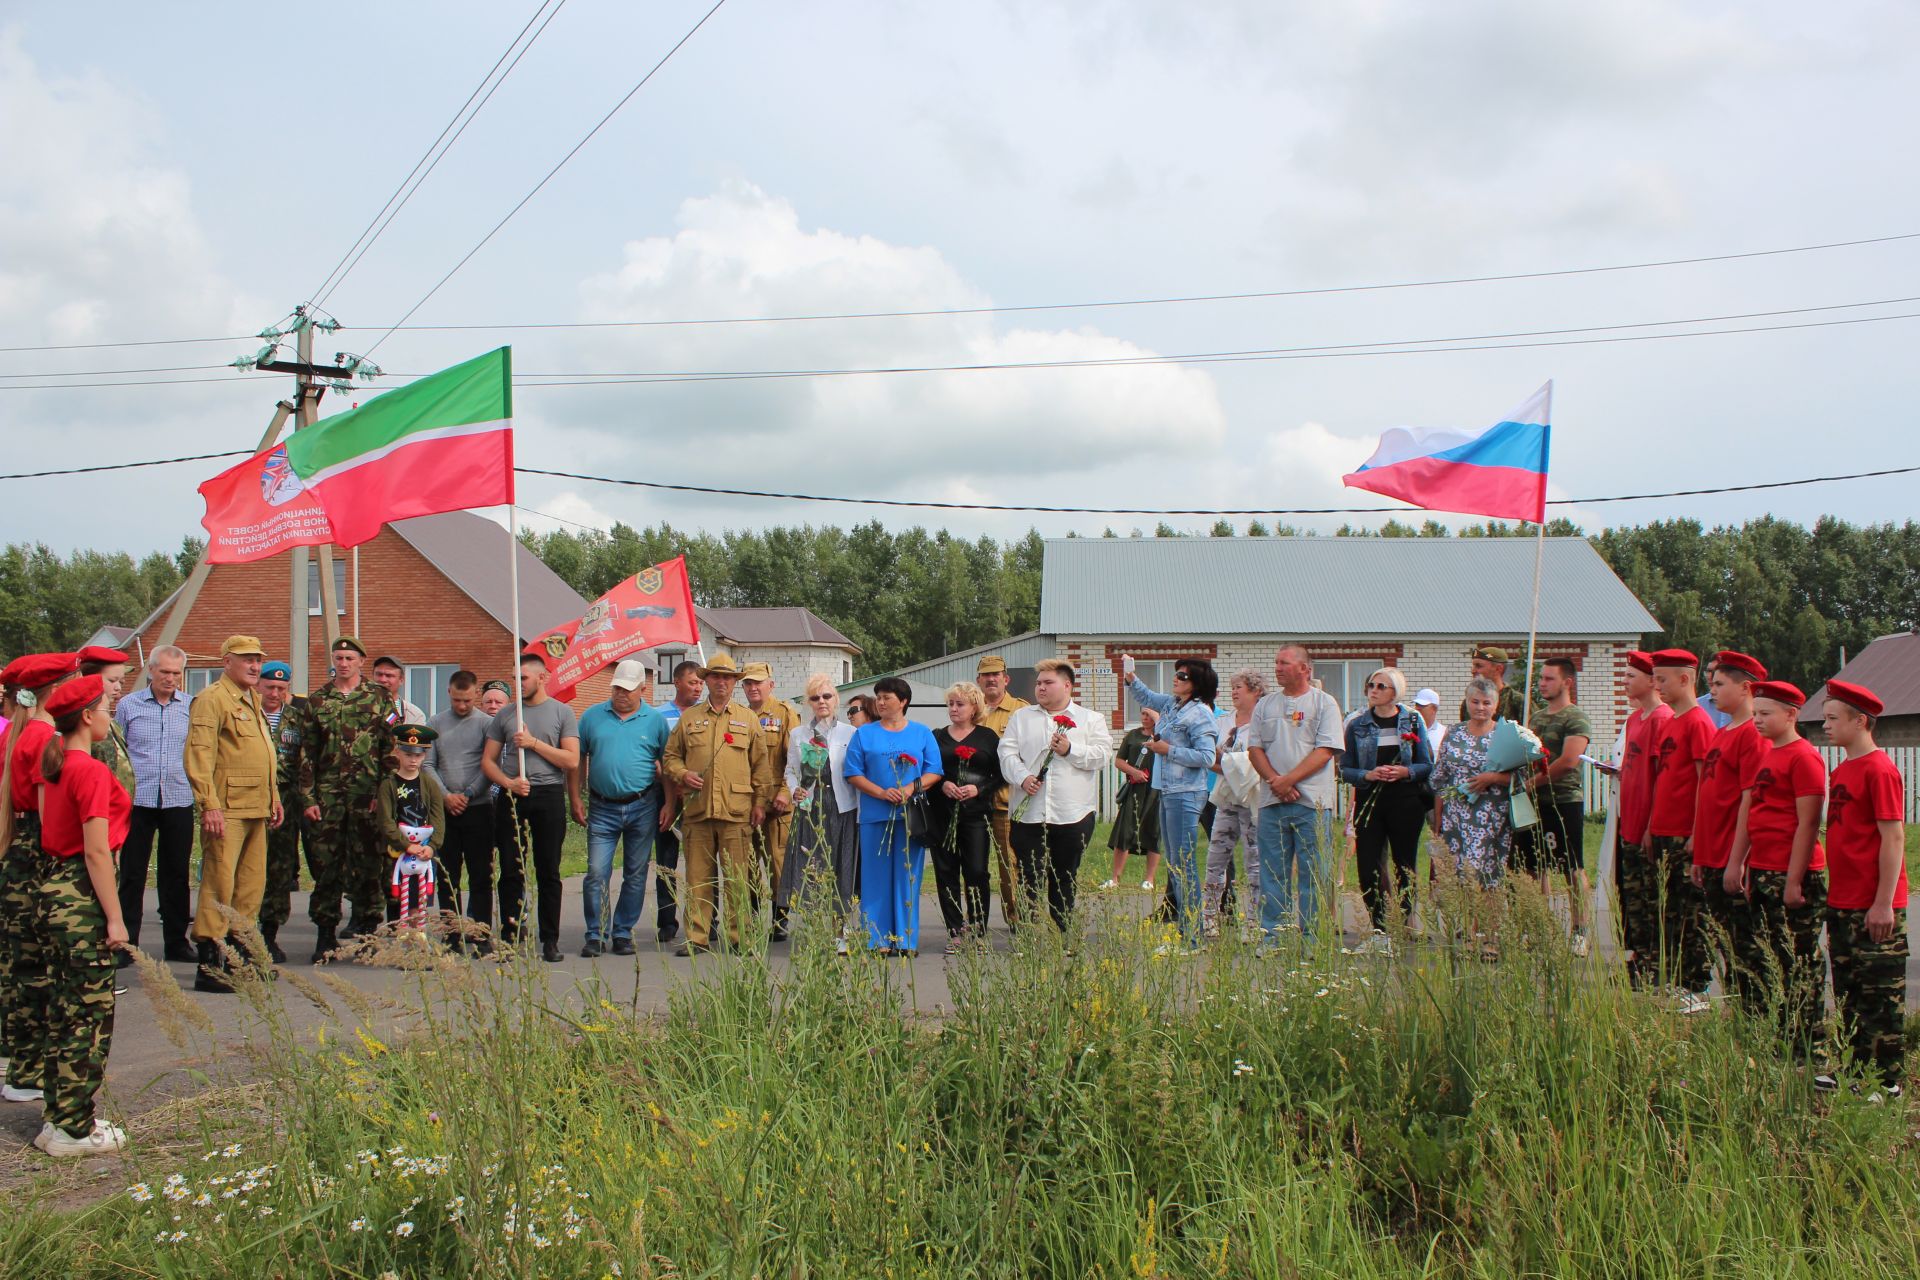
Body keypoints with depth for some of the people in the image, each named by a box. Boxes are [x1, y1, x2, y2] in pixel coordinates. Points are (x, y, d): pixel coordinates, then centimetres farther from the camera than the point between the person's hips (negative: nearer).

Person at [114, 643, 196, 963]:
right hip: (136, 801, -1)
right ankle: (126, 940, 11)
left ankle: (177, 940, 17)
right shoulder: (128, 705, 2)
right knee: (132, 873, 3)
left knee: (176, 873, 8)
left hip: (179, 801, 1)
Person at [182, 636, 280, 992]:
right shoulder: (212, 699, -8)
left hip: (256, 809, 9)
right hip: (227, 810, -9)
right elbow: (199, 757, -16)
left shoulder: (252, 701, 20)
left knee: (252, 884, 13)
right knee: (219, 884, -7)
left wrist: (273, 798, 22)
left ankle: (238, 954, 22)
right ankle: (209, 966, -4)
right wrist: (209, 805, -21)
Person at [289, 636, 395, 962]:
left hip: (368, 792, -1)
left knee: (368, 863, 2)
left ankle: (368, 932, 10)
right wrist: (308, 798, 1)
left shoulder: (378, 697, 6)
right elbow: (306, 752, 8)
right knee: (325, 864, 2)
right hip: (327, 794, 2)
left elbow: (391, 746, 3)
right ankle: (325, 933, 10)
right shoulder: (316, 700, 10)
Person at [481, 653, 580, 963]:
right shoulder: (505, 716, 11)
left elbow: (571, 760, -5)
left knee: (548, 873, 3)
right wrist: (508, 782, -9)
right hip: (512, 798, 2)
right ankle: (510, 935, 9)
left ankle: (550, 941, 8)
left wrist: (534, 743, -10)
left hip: (549, 797, -2)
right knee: (510, 871, 2)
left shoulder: (562, 712, 4)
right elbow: (487, 760, 9)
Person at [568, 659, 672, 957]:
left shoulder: (655, 720, 3)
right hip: (602, 808, 0)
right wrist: (575, 799, 0)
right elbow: (577, 760, 8)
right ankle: (596, 934, 6)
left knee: (636, 875, 6)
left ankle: (623, 933, 17)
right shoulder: (593, 716, 5)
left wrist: (670, 804, -2)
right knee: (596, 873, -4)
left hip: (643, 807, 0)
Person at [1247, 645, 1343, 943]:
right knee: (1272, 873, 4)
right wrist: (1274, 780, -8)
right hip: (1272, 800, 3)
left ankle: (1311, 937, 5)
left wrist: (1288, 780, -14)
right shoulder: (1265, 705, 15)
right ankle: (1271, 936, 9)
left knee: (1313, 874, -1)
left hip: (1312, 802, -3)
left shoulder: (1324, 703, 2)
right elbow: (1254, 748, 9)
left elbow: (1325, 751, -7)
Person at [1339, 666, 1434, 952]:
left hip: (1406, 802, -1)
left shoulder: (1412, 721, 4)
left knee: (1405, 865, 4)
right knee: (1368, 866, -4)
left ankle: (1403, 928, 14)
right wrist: (1368, 774, -13)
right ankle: (1379, 931, 7)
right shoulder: (1357, 723, 6)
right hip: (1369, 801, 1)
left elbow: (1427, 765, 4)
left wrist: (1404, 772, -15)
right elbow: (1345, 770, 5)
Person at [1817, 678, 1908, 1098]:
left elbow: (1894, 837, -17)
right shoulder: (1842, 771, 13)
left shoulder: (1879, 770, -14)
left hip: (1874, 908, -9)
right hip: (1842, 904, 9)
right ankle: (1855, 1069, 25)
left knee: (1880, 994, 0)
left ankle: (1886, 1080, 8)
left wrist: (1884, 904, -19)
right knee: (1848, 993, 15)